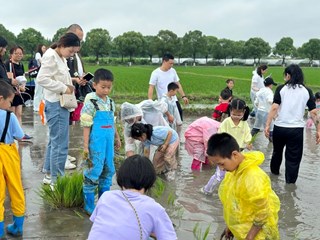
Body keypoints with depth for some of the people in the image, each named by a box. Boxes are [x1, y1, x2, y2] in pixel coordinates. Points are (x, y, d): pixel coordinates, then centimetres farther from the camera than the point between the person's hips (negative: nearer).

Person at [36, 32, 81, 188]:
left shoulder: (61, 58, 13)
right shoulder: (51, 56, -15)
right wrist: (64, 88, -19)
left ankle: (49, 174, 29)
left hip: (61, 104, 10)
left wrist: (68, 86, 1)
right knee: (60, 143, -6)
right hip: (56, 105, -10)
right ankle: (56, 180, 3)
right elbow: (41, 79, -23)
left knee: (54, 140, 17)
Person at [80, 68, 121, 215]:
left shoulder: (110, 102, 10)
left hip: (108, 142, 7)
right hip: (96, 143, -7)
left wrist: (117, 138, 24)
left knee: (108, 170, 14)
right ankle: (89, 205, 10)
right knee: (93, 171, -3)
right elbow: (86, 125, -12)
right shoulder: (90, 103, -11)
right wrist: (86, 145, -14)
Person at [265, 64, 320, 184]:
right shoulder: (307, 91, 0)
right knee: (293, 158, 7)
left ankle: (274, 171, 46)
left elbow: (274, 108, -12)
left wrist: (267, 125, -9)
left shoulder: (281, 88, -4)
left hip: (280, 128, 1)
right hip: (297, 129, -1)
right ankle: (290, 183, 10)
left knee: (277, 151, 24)